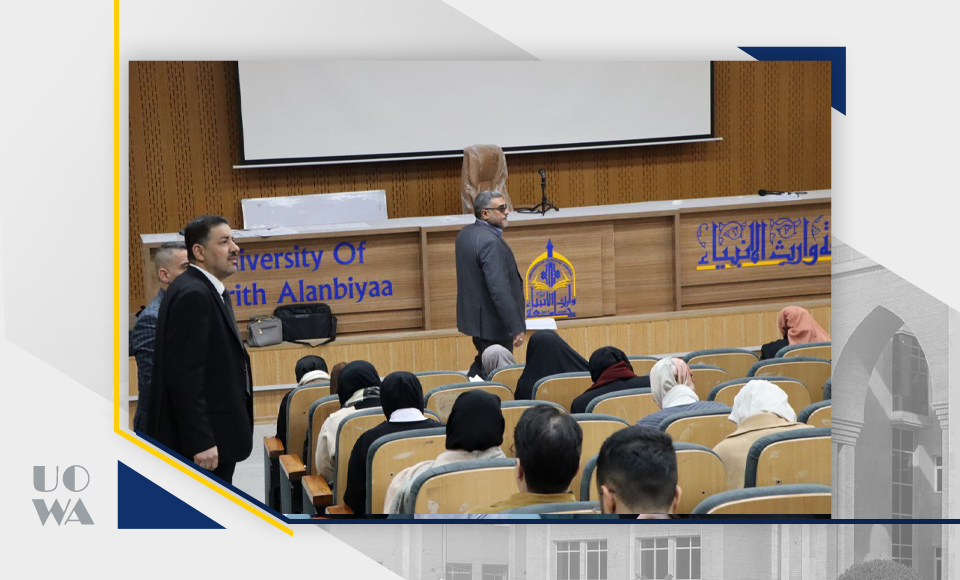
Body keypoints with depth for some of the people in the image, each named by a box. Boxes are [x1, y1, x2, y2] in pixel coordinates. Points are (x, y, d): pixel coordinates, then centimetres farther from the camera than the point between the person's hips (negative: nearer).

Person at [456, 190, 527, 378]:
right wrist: (516, 327, -25)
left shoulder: (465, 234, 6)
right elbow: (500, 289, -28)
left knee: (483, 363, 24)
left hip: (473, 314, 10)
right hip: (493, 322, -10)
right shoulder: (490, 242, -24)